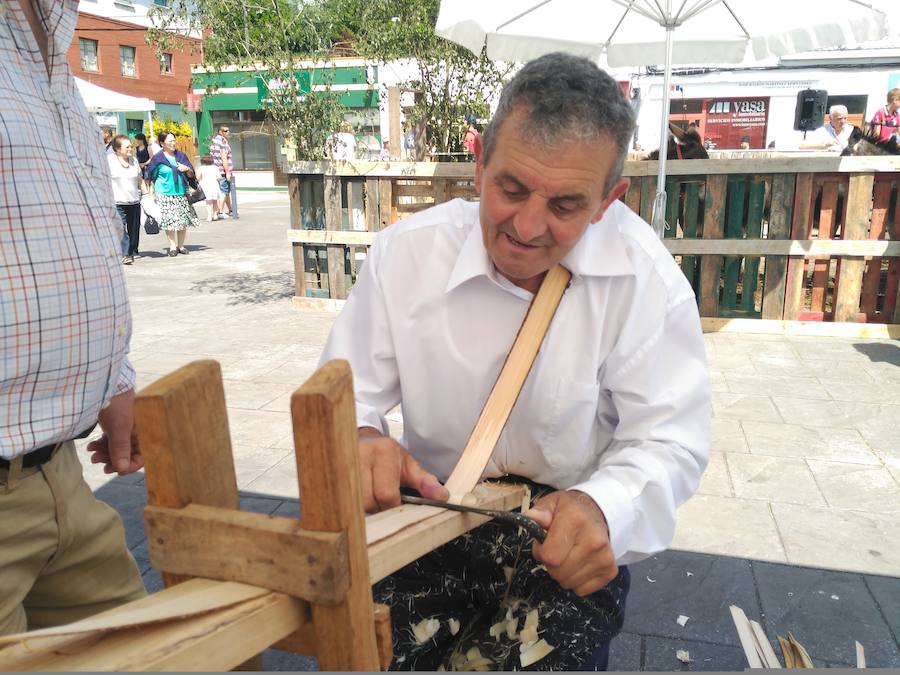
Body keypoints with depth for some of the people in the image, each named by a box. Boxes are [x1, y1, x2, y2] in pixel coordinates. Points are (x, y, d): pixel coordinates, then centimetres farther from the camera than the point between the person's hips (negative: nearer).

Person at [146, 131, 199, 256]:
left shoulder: (181, 156, 9)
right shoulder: (157, 158, 0)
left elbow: (191, 175, 13)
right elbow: (151, 177, 4)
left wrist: (187, 169, -9)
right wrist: (153, 193, -1)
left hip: (181, 193, 3)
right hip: (165, 195, -3)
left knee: (183, 220, 2)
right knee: (169, 221, -6)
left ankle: (181, 245, 13)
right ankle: (172, 246, 2)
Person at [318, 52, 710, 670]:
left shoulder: (644, 274, -14)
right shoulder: (403, 253, -11)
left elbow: (669, 438, -11)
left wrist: (603, 506, -33)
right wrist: (357, 440, -30)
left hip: (567, 530, 0)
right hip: (431, 507, 1)